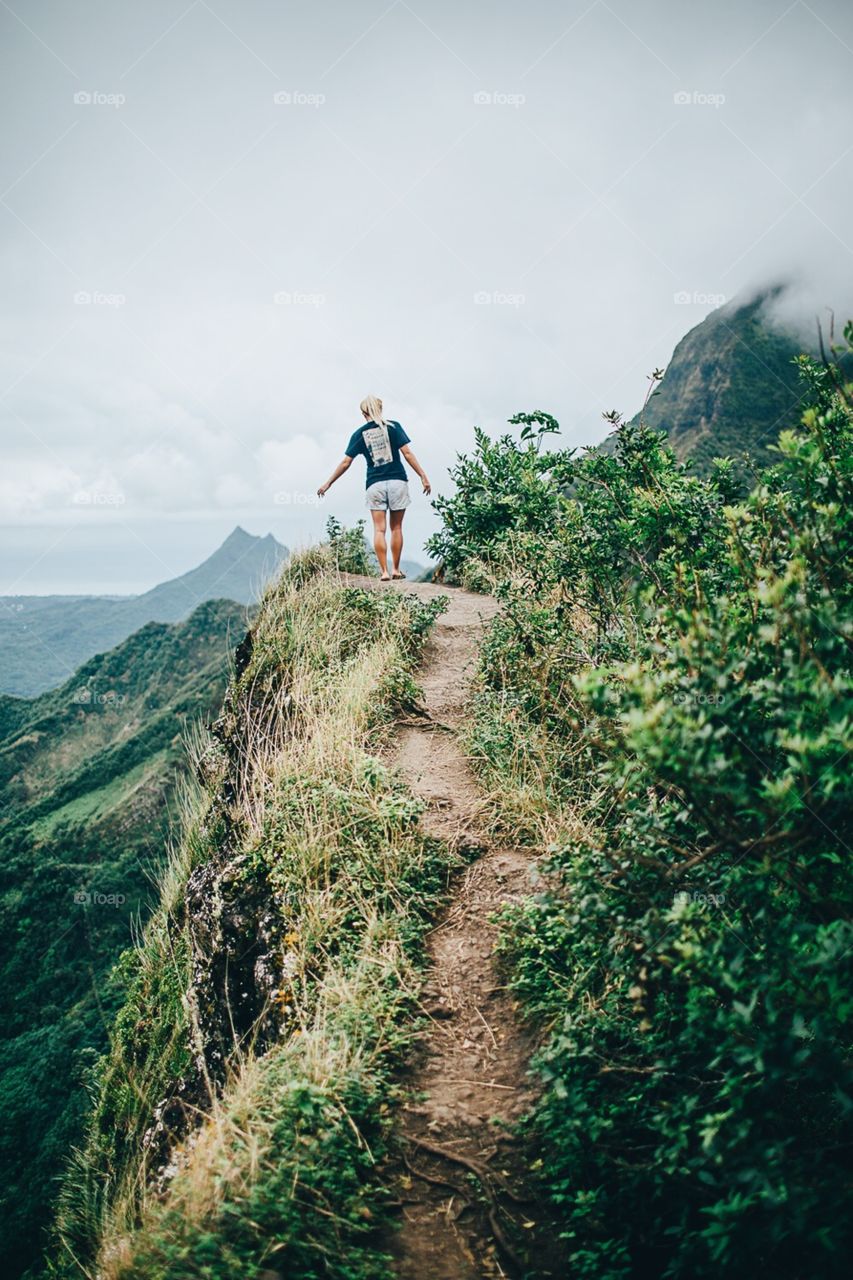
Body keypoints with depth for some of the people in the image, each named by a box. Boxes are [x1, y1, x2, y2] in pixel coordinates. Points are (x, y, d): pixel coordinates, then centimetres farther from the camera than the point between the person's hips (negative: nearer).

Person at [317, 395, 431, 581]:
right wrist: (423, 477, -3)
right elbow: (407, 453, -6)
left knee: (379, 529, 3)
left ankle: (384, 571, -3)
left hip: (375, 484, 0)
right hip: (397, 481, 0)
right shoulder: (393, 426, 1)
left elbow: (346, 463, 5)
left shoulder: (359, 434, 4)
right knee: (396, 528, 8)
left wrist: (328, 483, 14)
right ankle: (396, 570, 12)